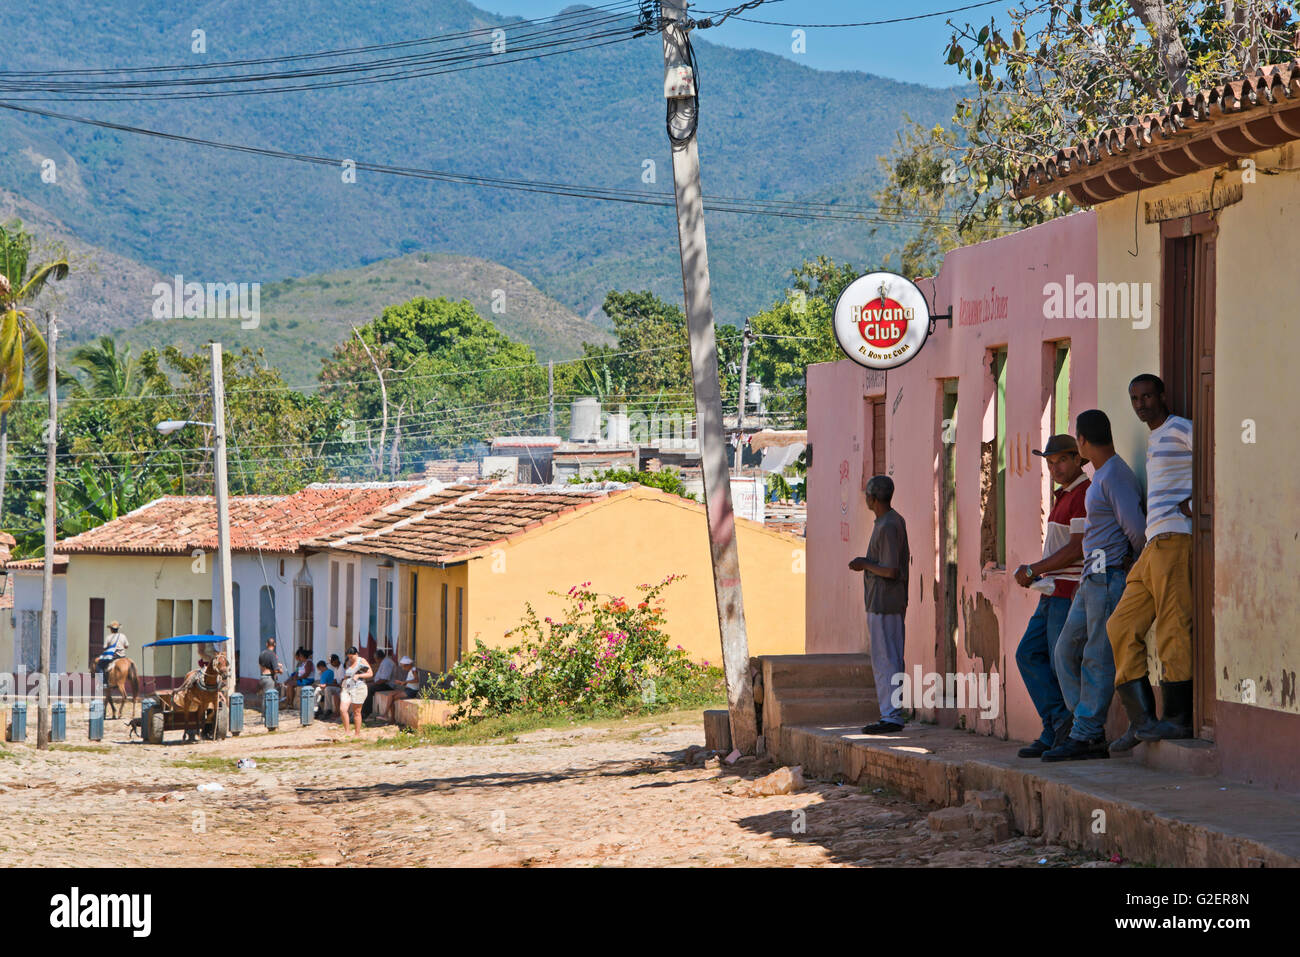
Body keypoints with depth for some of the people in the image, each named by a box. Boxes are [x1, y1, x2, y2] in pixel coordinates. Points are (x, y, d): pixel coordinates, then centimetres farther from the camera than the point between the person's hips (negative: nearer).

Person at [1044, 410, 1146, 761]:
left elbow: (1136, 529, -17)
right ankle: (1090, 733, 6)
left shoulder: (1115, 476, -13)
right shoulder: (1101, 477, 19)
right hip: (1091, 578, 10)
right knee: (1067, 651, 8)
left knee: (1098, 658, -9)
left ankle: (1086, 736, -8)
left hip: (1111, 575, -10)